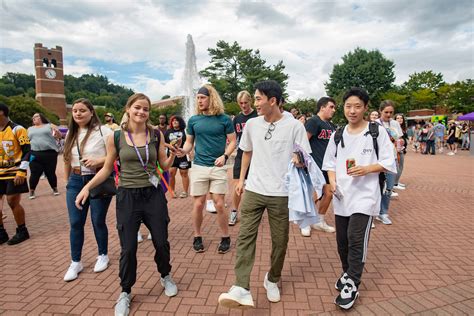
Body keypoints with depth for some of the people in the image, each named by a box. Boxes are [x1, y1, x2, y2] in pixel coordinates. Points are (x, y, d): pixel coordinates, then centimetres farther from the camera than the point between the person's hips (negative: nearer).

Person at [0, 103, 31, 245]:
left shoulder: (17, 129, -10)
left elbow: (27, 152, -12)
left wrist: (21, 172, -18)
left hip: (14, 173, -6)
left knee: (12, 202, -4)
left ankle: (22, 231, 12)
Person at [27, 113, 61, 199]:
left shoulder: (50, 126, 8)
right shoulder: (30, 129, 18)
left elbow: (60, 136, 2)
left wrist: (57, 132, -20)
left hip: (50, 153, -2)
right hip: (35, 154, 2)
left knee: (51, 173, 5)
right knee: (34, 174, 2)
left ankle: (55, 189, 22)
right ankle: (32, 191, 17)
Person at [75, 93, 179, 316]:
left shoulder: (157, 135, -1)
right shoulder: (116, 137, -4)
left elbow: (165, 166, 5)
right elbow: (107, 168, 5)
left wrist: (173, 155, -14)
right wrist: (87, 187, -6)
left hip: (153, 195, 1)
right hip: (127, 197, -1)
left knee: (161, 242, 10)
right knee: (128, 248, 6)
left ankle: (165, 277, 41)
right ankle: (125, 292, 31)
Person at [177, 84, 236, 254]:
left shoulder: (224, 119, -2)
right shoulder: (193, 120, 5)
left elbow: (232, 141, 1)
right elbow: (189, 142, 12)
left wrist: (224, 156, -15)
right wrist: (184, 151, -10)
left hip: (218, 167, -2)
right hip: (199, 166, 2)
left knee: (219, 204, 1)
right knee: (198, 204, 6)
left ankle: (225, 238, 18)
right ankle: (197, 237, 24)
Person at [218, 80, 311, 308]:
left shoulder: (294, 126, -7)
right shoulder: (252, 124, 4)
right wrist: (241, 179, 16)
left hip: (281, 193, -2)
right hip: (254, 190, 3)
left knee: (280, 240, 10)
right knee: (245, 236, -5)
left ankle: (272, 280, 33)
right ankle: (241, 289, -3)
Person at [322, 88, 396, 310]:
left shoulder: (377, 131, -4)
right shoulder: (337, 135, 7)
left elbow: (388, 163, -4)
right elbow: (330, 163, 13)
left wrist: (366, 169, -20)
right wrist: (332, 180, -6)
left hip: (365, 196, -4)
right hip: (341, 197, 5)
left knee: (356, 239, -11)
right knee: (342, 240, 13)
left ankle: (351, 286, 4)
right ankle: (348, 273, 37)